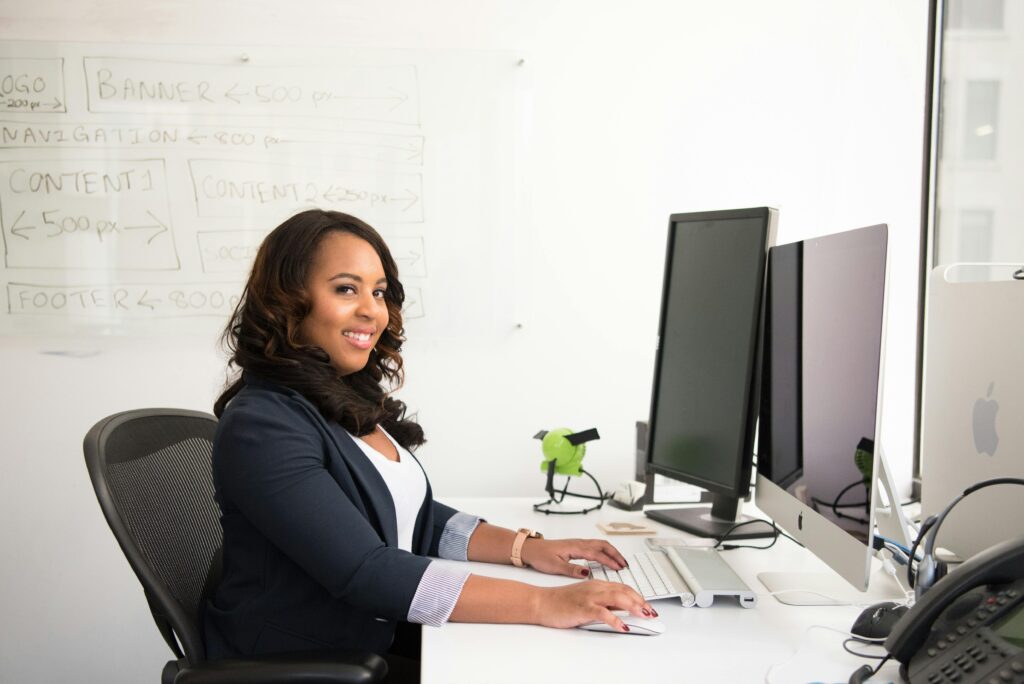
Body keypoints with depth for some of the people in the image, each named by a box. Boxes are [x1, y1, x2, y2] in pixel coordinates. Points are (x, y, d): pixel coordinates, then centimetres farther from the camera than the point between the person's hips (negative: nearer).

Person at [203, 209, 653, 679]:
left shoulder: (352, 399, 6)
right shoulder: (261, 428, -20)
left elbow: (413, 519, 10)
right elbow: (366, 572, -27)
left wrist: (526, 548, -4)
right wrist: (543, 604, -30)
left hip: (378, 643, 7)